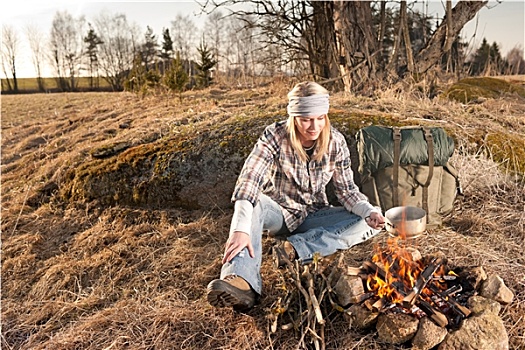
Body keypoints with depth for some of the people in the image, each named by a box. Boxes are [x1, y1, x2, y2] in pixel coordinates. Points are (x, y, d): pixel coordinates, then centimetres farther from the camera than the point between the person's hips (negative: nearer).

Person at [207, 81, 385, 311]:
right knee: (254, 202, -35)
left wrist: (369, 211, -26)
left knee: (368, 224, -19)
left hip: (314, 217, 3)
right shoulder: (275, 136, -20)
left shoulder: (335, 141, -10)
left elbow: (346, 189, -5)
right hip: (279, 213, -3)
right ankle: (243, 282, -53)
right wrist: (240, 229, -48)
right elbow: (249, 180, -33)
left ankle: (295, 248, -29)